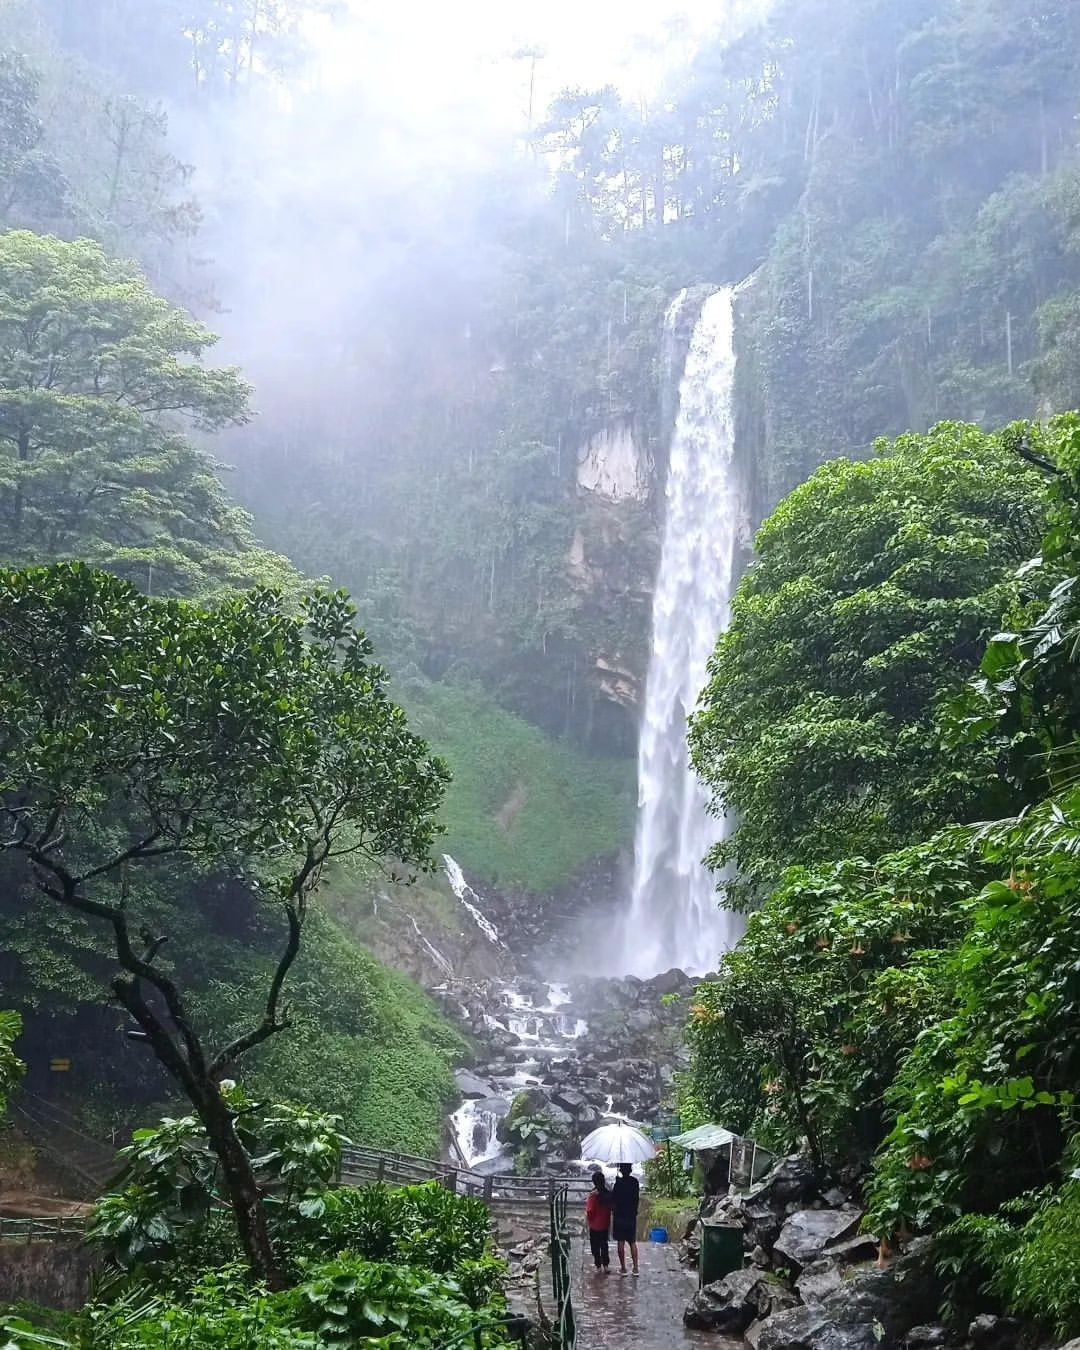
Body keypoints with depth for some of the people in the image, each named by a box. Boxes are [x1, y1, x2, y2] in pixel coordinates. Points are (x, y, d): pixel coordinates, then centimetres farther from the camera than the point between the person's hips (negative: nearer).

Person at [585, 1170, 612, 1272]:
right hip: (605, 1224, 4)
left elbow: (590, 1210, -19)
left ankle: (598, 1266, 11)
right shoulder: (608, 1193, -7)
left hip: (595, 1225, -4)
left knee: (595, 1246, 9)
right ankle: (606, 1265, 20)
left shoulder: (593, 1194, -21)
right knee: (604, 1244, 18)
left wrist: (588, 1220, -2)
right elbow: (611, 1207, 3)